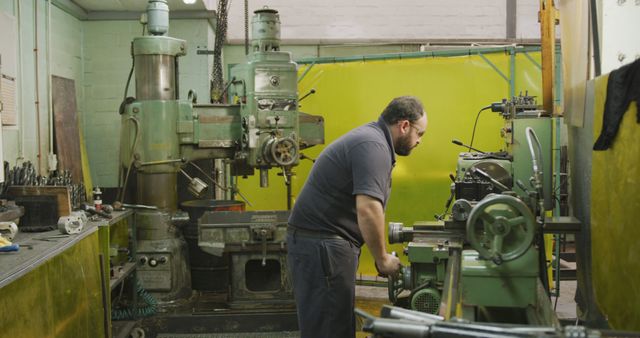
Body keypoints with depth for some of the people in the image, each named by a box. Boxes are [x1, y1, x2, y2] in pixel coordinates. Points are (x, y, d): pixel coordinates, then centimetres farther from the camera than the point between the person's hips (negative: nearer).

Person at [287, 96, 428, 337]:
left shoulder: (371, 138, 17)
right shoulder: (373, 146, -16)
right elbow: (368, 209, -27)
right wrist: (382, 259, -15)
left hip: (321, 241, 10)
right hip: (322, 245, -10)